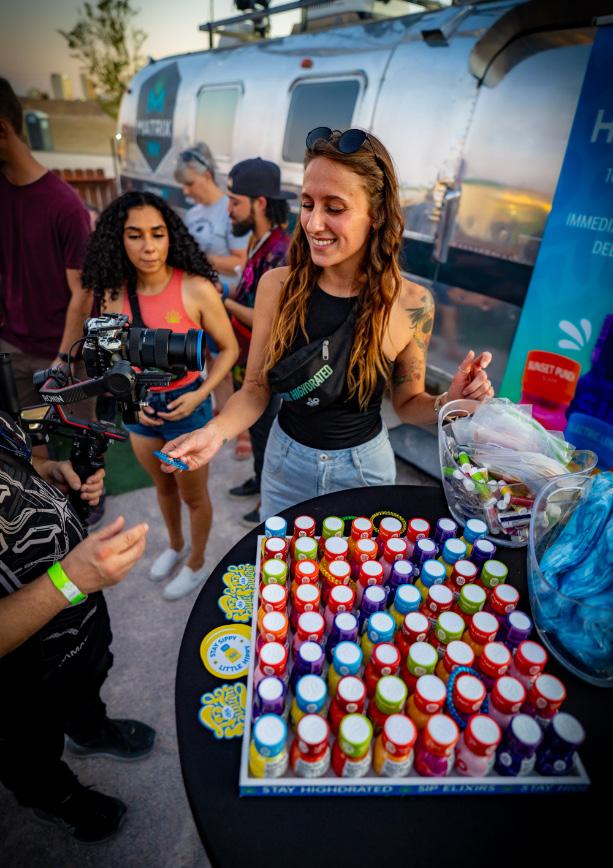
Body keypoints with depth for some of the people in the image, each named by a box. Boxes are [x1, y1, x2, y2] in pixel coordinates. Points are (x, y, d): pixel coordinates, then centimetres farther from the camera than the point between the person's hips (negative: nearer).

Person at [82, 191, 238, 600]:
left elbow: (229, 348, -10)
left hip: (187, 404, -4)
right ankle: (175, 546, 54)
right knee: (163, 487, 27)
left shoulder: (196, 289, -21)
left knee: (193, 495, 15)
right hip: (140, 408, 5)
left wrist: (200, 394, -19)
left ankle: (197, 564, 41)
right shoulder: (114, 294, -7)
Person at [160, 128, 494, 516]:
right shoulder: (276, 286, -15)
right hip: (286, 459, 2)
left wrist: (447, 402, -24)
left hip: (364, 465, -1)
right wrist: (216, 431, -24)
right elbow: (256, 389, -7)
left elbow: (407, 403, -4)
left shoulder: (411, 304, -17)